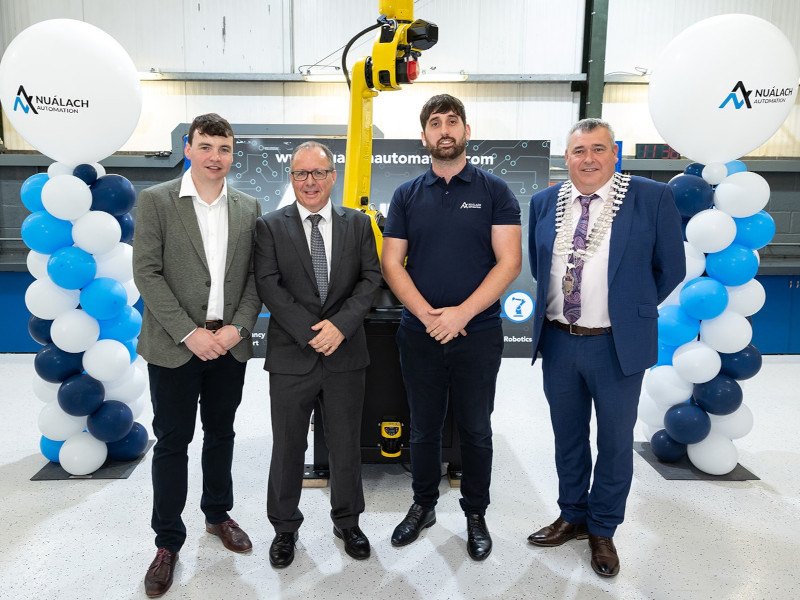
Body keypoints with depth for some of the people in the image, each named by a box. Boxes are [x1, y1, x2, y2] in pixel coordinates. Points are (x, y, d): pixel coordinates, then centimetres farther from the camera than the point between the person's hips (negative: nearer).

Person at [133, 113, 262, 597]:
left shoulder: (248, 208, 5)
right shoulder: (155, 200, -4)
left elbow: (255, 276, 5)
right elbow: (147, 273, -9)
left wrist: (238, 326, -9)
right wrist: (190, 333, -15)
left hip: (230, 344, 3)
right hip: (174, 345, -3)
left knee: (221, 434, 16)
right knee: (172, 441, 8)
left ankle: (218, 514, 36)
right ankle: (168, 540, 24)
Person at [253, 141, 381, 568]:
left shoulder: (358, 223, 6)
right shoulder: (270, 226, 1)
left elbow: (370, 278, -1)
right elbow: (268, 285, -8)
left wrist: (340, 324, -15)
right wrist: (311, 332, -15)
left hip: (346, 355, 1)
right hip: (290, 356, -1)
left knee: (346, 444, 13)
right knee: (288, 447, 11)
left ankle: (347, 521, 34)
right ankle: (285, 527, 31)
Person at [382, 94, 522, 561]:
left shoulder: (494, 191, -1)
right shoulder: (407, 195, 5)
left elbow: (509, 261, -9)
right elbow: (392, 263, 0)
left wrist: (461, 313, -17)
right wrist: (428, 314, -13)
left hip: (478, 333, -2)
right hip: (419, 334, 2)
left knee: (476, 430, 11)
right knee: (424, 428, 15)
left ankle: (476, 515, 30)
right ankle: (423, 505, 34)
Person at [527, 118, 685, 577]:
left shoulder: (652, 197, -7)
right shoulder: (545, 202, 3)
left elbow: (671, 268, -1)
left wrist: (633, 310, 5)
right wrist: (556, 307, 10)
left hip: (618, 345, -3)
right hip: (558, 341, 3)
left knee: (615, 440, 11)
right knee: (568, 436, 17)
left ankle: (603, 530, 31)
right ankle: (572, 517, 37)